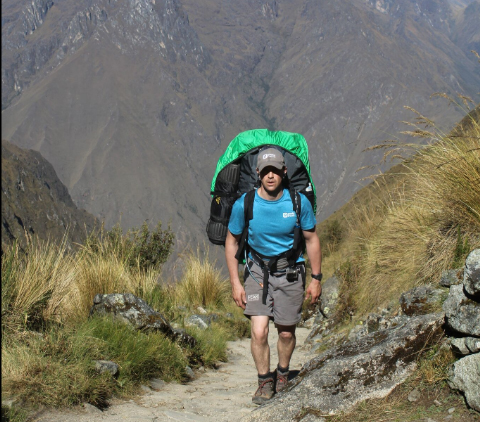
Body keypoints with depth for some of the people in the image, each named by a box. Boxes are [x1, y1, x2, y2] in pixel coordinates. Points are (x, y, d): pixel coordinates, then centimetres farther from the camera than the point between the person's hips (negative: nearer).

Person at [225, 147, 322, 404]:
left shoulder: (299, 202, -14)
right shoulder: (244, 204, -15)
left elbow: (311, 239, 0)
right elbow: (231, 242, -1)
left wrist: (316, 279, 2)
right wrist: (235, 283, -4)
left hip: (290, 272, 1)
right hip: (257, 270, 0)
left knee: (286, 333, 10)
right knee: (259, 332, -11)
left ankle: (283, 374, 38)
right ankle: (265, 381, 12)